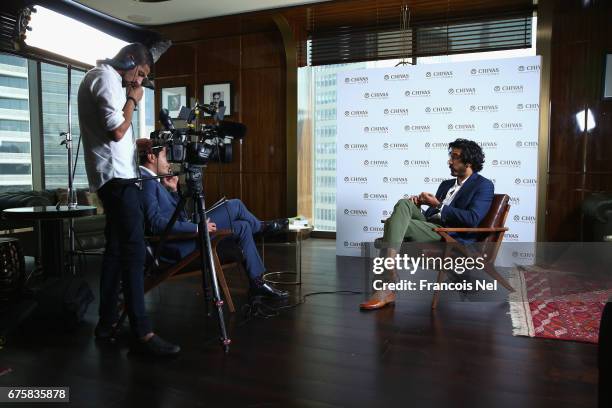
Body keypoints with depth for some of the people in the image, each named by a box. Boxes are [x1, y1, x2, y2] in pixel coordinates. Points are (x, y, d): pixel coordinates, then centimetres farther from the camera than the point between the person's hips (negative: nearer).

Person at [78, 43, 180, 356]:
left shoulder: (99, 77, 23)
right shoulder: (106, 78, -9)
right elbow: (117, 130, -18)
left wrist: (138, 144, 18)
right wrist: (132, 100, -5)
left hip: (110, 177, 11)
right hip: (117, 176, -11)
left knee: (115, 248, 11)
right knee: (133, 251, -14)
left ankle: (107, 322, 17)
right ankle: (141, 333, -13)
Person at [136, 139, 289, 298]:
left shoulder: (151, 180, 14)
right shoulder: (146, 181, -17)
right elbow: (157, 224, -26)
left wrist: (173, 190, 7)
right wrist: (197, 227, -24)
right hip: (176, 245, -10)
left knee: (243, 227, 10)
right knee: (235, 205, -8)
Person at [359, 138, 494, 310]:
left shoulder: (484, 185, 5)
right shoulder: (446, 184, 29)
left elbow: (472, 219, -12)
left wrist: (438, 205, -9)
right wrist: (418, 205, 1)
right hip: (430, 227, 7)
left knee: (394, 222, -25)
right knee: (403, 204, -21)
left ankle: (386, 289, -28)